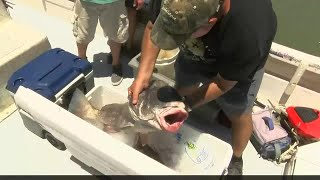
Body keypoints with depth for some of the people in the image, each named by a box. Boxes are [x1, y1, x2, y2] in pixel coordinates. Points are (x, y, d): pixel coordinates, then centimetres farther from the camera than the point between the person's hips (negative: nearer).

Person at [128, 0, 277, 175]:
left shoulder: (248, 35, -44)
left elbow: (223, 83, -26)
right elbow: (152, 27, -15)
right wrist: (143, 76, -23)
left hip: (240, 64, -3)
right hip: (196, 51, 4)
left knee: (239, 116, 9)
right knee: (182, 91, 16)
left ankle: (236, 160, 41)